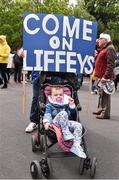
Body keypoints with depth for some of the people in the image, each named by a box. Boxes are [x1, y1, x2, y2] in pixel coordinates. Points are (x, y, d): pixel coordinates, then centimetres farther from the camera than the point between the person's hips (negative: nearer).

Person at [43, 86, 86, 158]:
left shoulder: (66, 103, 20)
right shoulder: (50, 105, 10)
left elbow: (72, 114, 17)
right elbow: (47, 114, -5)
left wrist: (72, 105, 2)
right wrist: (46, 122, -24)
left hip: (66, 123, 4)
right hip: (55, 123, -4)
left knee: (78, 125, -22)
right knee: (63, 113, -34)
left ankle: (76, 145, -33)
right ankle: (66, 134, -35)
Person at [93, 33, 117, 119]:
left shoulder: (110, 48, -13)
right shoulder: (104, 48, 20)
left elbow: (111, 65, -22)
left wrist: (106, 76, -26)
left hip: (105, 77, -10)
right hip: (101, 76, 10)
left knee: (105, 94, -9)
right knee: (101, 93, 17)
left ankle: (105, 113, -7)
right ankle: (101, 109, 28)